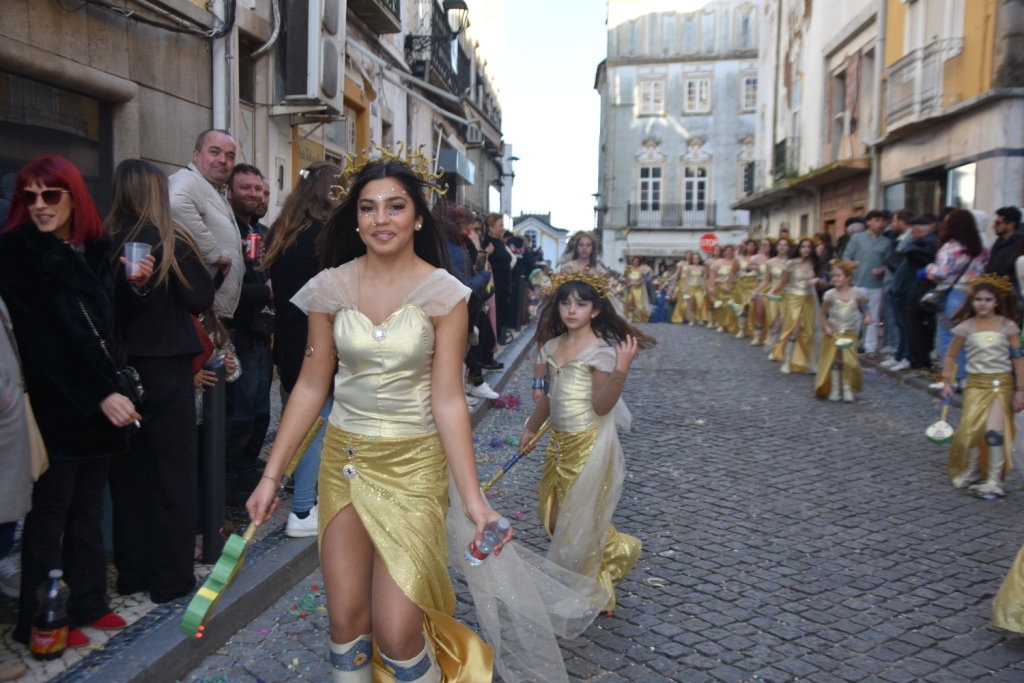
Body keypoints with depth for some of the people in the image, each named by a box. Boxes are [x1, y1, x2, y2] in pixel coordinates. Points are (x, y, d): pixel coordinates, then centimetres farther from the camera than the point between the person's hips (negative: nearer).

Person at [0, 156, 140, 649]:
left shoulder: (96, 251, 10)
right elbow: (43, 340, -14)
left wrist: (136, 286, -3)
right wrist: (101, 396, -19)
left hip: (103, 399, 5)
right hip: (55, 404, -5)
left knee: (88, 506, 12)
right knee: (50, 511, 4)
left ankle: (87, 603, 24)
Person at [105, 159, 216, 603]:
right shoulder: (170, 240, -10)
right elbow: (201, 299, -9)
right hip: (165, 369, -4)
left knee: (129, 474, 16)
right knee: (173, 475, 7)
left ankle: (131, 573, 27)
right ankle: (171, 579, 13)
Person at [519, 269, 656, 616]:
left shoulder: (602, 349, -14)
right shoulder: (552, 345, 5)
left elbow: (601, 405, -20)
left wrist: (621, 370, -33)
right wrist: (531, 428, 24)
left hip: (589, 444, -7)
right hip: (560, 441, 7)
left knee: (580, 515, 5)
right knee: (553, 512, 15)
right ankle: (617, 550, 36)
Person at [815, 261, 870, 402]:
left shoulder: (857, 293, -6)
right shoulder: (830, 295, -9)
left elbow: (864, 307, 8)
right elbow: (822, 314, -1)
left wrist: (867, 315, -12)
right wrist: (826, 327, -14)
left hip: (849, 333, 1)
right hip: (833, 332, -1)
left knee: (850, 361, -1)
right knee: (834, 360, 4)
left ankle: (848, 389, 11)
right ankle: (834, 389, 13)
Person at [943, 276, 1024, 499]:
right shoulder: (966, 327, 1)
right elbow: (951, 355, 10)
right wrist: (947, 382, 4)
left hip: (1001, 384, -1)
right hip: (975, 384, 1)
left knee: (994, 431, -14)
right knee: (969, 429, -6)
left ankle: (994, 481, -4)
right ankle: (970, 470, 19)